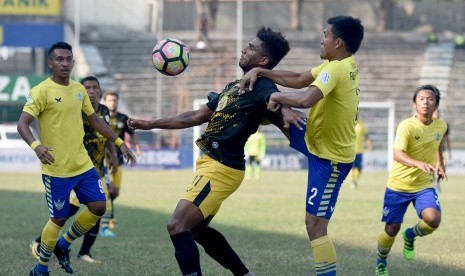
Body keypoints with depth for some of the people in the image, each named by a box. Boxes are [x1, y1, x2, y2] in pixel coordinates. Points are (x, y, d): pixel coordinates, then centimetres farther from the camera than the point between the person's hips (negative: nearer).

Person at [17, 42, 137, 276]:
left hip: (83, 164, 6)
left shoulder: (79, 89, 9)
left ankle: (63, 245, 23)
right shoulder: (42, 91, -12)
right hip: (56, 169, -6)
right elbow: (23, 124, -20)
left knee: (98, 207, 0)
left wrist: (119, 143, 16)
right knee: (59, 218, -1)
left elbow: (94, 120, 20)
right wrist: (36, 145, -39)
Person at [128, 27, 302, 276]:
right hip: (210, 164, 10)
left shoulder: (262, 87, -11)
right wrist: (150, 124, 25)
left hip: (221, 169, -10)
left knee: (177, 227, -16)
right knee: (196, 229, 21)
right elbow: (197, 117, 23)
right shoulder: (235, 86, 18)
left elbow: (276, 101, -33)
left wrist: (285, 112, -59)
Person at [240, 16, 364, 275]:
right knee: (280, 115, 19)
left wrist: (278, 96, -23)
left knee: (315, 224, -10)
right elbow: (299, 80, 10)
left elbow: (306, 99, -43)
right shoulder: (347, 65, 2)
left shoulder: (336, 69, -27)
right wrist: (260, 72, 2)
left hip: (330, 157, -9)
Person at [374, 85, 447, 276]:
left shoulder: (441, 126, -3)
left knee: (433, 219, -23)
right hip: (398, 186, -3)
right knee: (392, 229, 1)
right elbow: (397, 154, -36)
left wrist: (439, 163, 13)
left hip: (425, 186, 3)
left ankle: (410, 235, 12)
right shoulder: (407, 126, -20)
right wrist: (419, 164, -52)